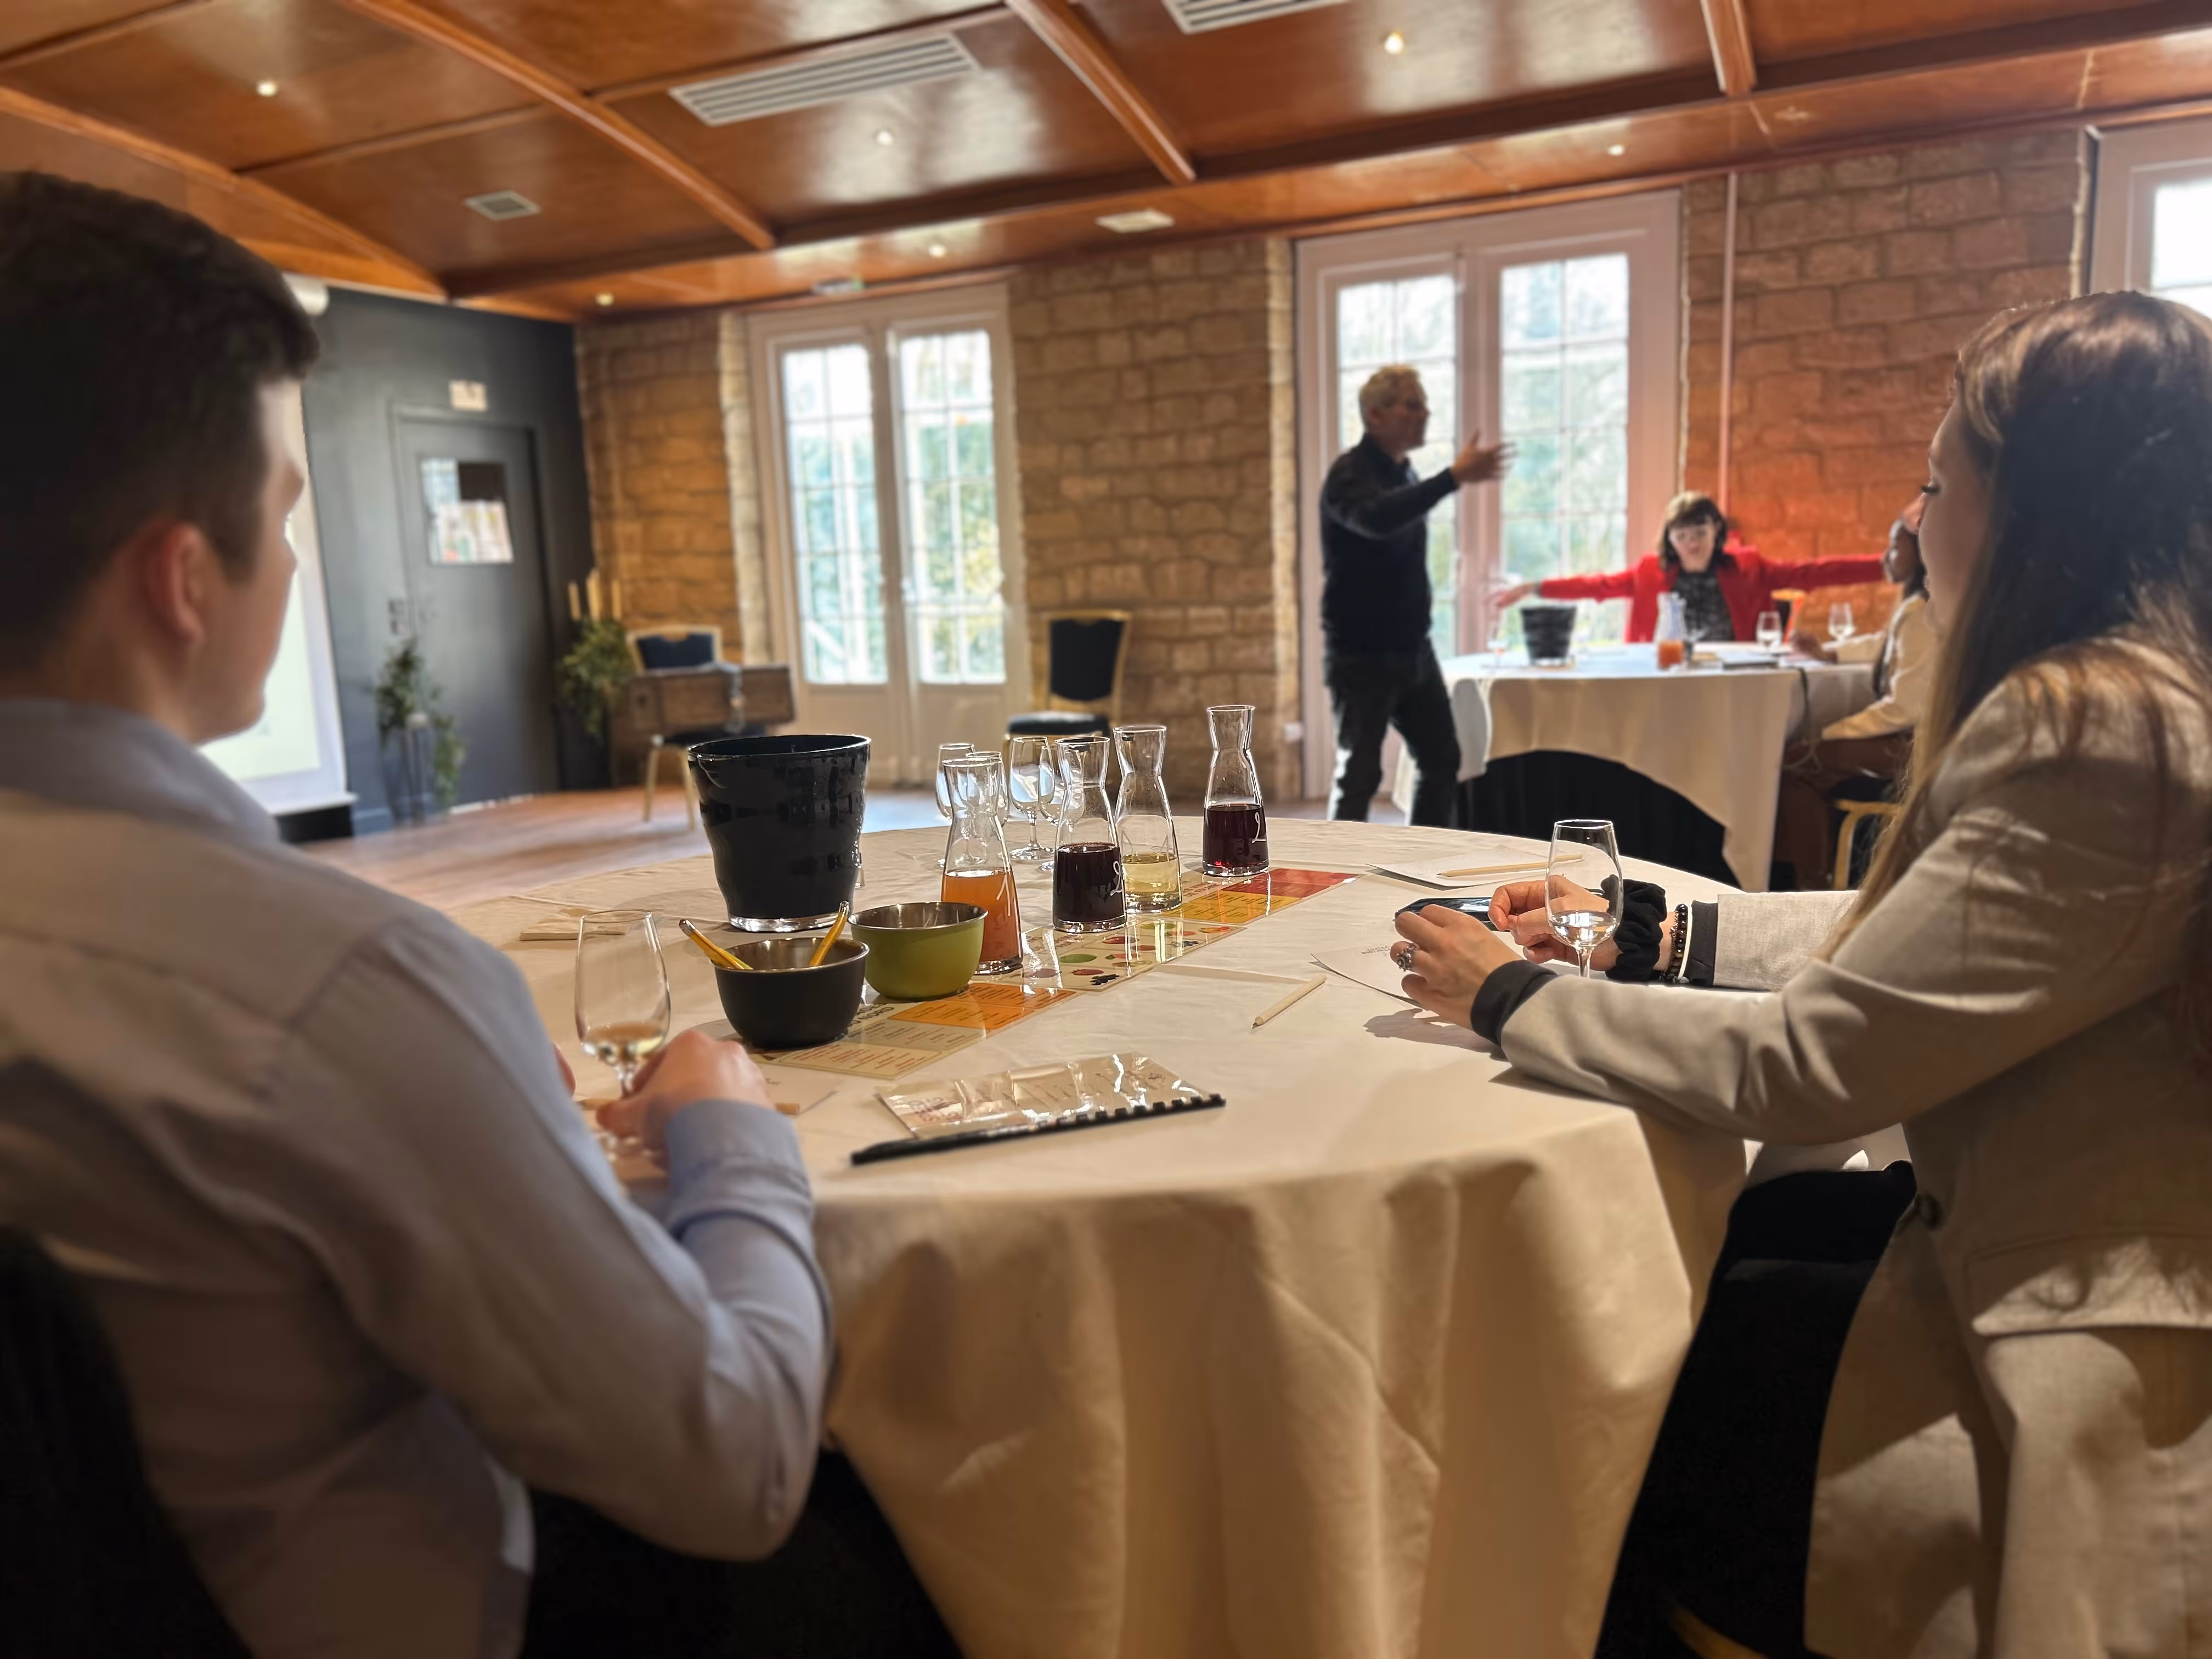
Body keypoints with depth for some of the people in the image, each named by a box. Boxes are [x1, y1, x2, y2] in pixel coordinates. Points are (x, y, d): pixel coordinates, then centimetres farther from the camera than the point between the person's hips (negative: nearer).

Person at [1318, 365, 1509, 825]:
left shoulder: (1404, 474, 11)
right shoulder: (1350, 474, -15)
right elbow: (1377, 519, -39)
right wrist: (1454, 477, -43)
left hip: (1412, 649, 8)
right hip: (1362, 654, -8)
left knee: (1442, 757, 10)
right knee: (1360, 771, -6)